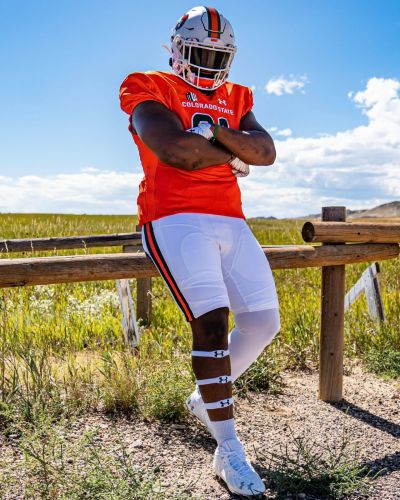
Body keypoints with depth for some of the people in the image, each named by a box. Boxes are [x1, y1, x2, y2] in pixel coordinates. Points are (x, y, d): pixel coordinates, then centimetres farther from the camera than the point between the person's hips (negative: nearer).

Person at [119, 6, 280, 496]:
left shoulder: (235, 99, 19)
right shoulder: (151, 90, 2)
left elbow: (266, 152, 3)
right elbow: (176, 150, -16)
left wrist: (214, 130, -11)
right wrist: (234, 155, -2)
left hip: (230, 222, 7)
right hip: (177, 220, -6)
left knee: (263, 321, 2)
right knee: (212, 321, -18)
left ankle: (206, 397, 26)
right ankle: (228, 450, -6)